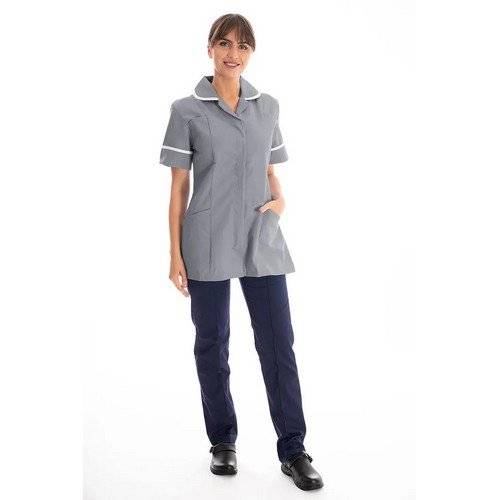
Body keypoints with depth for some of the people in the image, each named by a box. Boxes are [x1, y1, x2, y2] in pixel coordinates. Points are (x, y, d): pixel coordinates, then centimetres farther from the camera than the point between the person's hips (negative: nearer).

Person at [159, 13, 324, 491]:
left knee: (278, 343, 1)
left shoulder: (267, 106, 9)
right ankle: (222, 442, 26)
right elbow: (179, 187, 0)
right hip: (208, 244, -2)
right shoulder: (187, 110, 0)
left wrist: (280, 199, -5)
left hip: (262, 241, 2)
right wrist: (175, 254, -3)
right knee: (212, 344, 8)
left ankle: (293, 451, 12)